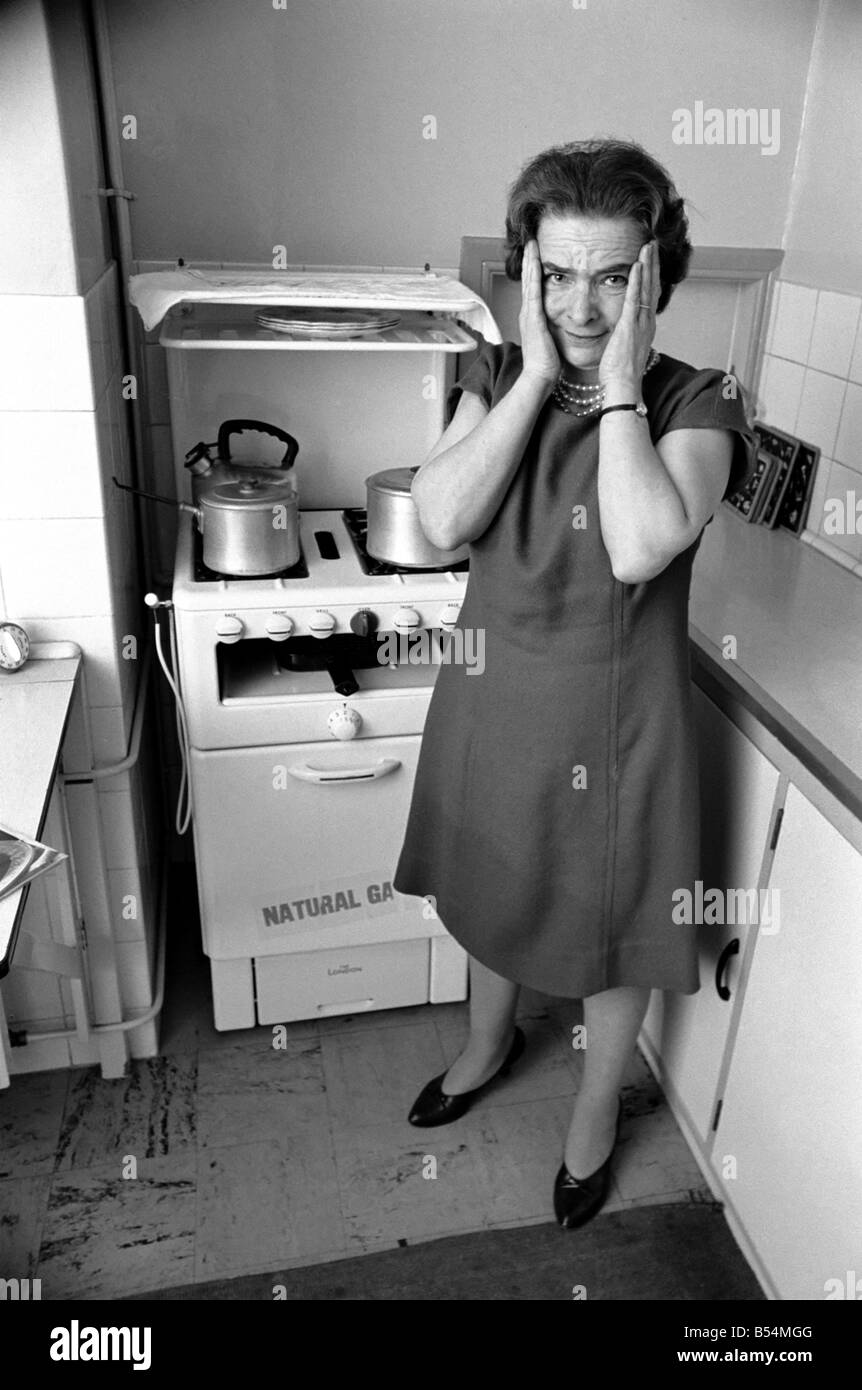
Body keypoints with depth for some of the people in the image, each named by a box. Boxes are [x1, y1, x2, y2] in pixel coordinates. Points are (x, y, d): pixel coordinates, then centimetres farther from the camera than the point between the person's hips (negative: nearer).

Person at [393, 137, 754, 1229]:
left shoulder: (697, 403, -13)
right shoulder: (497, 377, -3)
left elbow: (641, 547, -32)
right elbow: (442, 519, -20)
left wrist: (620, 384, -24)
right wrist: (536, 374, -21)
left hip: (616, 718, -3)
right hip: (493, 698, 4)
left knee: (612, 925, 16)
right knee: (491, 892, 24)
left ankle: (598, 1105, 46)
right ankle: (488, 1044, 55)